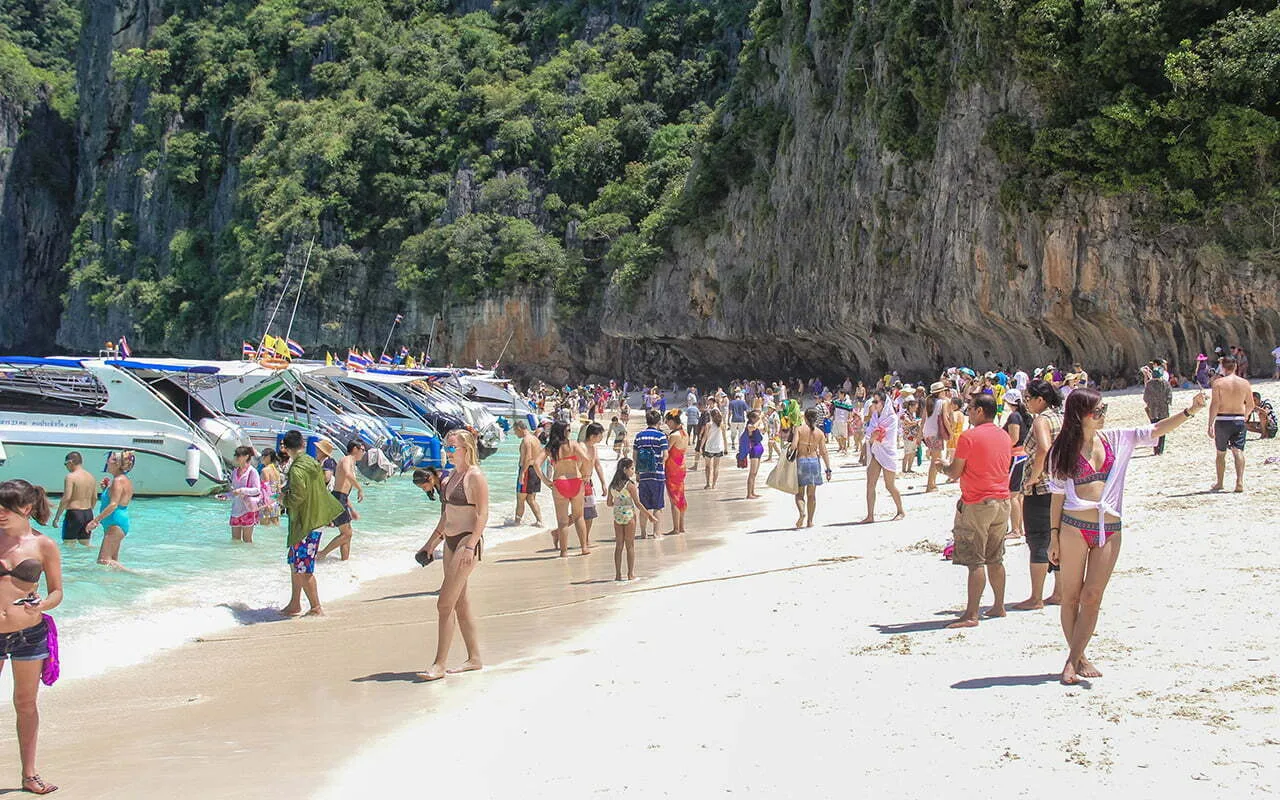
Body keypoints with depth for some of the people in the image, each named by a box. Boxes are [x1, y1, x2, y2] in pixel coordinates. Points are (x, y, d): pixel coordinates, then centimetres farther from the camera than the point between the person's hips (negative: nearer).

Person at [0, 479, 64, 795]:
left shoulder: (44, 546, -3)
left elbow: (56, 592, 1)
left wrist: (40, 606, -19)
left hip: (29, 632, -1)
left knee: (26, 703, 11)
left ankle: (29, 774, 21)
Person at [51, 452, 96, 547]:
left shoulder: (71, 477, -11)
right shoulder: (91, 477, 10)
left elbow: (66, 498, -18)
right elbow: (94, 498, 14)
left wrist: (56, 517, -14)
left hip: (73, 513, -7)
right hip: (88, 514, 7)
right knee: (85, 545, 14)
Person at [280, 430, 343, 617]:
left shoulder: (297, 469, -19)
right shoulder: (313, 464, 8)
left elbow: (298, 497, -25)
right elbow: (323, 488, 16)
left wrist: (284, 499, -6)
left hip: (305, 524, -9)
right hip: (316, 520, 9)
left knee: (303, 569, -1)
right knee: (295, 563, 18)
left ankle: (316, 608, 5)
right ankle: (294, 605, 26)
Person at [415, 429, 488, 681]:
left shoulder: (475, 476, -12)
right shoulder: (453, 475, 15)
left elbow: (482, 514, -17)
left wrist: (470, 546, -24)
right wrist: (432, 541, 23)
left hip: (468, 541, -10)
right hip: (451, 541, 10)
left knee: (444, 604, -11)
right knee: (460, 603, 12)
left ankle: (439, 664, -8)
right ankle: (474, 658, 20)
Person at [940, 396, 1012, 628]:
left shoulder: (969, 437, -13)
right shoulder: (1005, 437, 9)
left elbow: (955, 472, -11)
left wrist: (943, 467, 11)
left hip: (977, 504, -7)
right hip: (1001, 502, 7)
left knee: (975, 561, -7)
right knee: (995, 559, 17)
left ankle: (971, 615, -8)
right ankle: (999, 606, 24)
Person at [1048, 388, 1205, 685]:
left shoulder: (1114, 439, 7)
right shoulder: (1063, 449, -1)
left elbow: (1155, 431, 3)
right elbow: (1058, 494, 1)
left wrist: (1190, 412, -9)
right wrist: (1054, 535, -1)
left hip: (1109, 530, 3)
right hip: (1074, 527, -3)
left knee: (1092, 597, 0)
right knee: (1071, 596, 2)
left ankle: (1073, 660, 5)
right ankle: (1079, 659, 14)